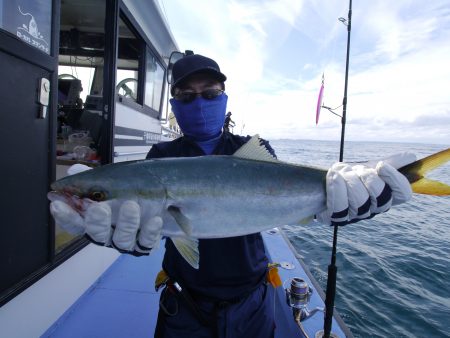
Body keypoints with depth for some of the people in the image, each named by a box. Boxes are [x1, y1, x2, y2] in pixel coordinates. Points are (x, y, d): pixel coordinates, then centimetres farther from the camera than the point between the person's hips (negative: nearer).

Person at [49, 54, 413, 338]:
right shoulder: (162, 156, -4)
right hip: (184, 307, 0)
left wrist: (349, 194, -38)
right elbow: (140, 211, -17)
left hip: (250, 304, 1)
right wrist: (116, 230, -40)